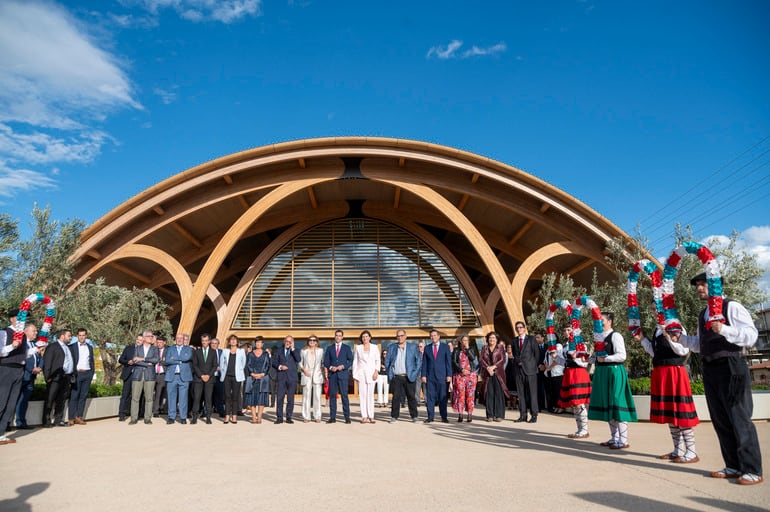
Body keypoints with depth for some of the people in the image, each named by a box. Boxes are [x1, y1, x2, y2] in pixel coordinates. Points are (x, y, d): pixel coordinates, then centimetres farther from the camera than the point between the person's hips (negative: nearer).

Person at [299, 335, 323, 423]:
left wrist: (322, 368, -3)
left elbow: (323, 362, 14)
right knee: (306, 396, -2)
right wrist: (303, 369, -4)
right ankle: (306, 416, 5)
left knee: (317, 396, -2)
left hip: (317, 376, 0)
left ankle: (317, 417, 3)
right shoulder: (304, 351, 10)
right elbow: (300, 363, 12)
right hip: (307, 376, 0)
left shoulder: (320, 351, 10)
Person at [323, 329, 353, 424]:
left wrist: (343, 366, -10)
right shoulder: (329, 348, 12)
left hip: (343, 374, -2)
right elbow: (326, 362, 10)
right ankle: (332, 417, 7)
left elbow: (351, 361, 5)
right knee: (332, 395, 2)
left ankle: (347, 417, 1)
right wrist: (330, 367, -9)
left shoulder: (347, 348, 9)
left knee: (344, 395, -4)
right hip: (332, 374, 2)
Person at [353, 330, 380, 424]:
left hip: (371, 373, 0)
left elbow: (378, 360, 7)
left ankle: (371, 416, 1)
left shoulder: (374, 347, 6)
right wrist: (354, 374, 3)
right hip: (361, 373, 0)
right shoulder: (358, 347, 7)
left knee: (370, 394, -2)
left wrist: (376, 371, -5)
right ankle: (364, 417, 0)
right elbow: (355, 361, 9)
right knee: (362, 394, -3)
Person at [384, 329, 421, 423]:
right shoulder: (392, 347, 9)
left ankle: (414, 416, 12)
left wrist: (415, 374, -4)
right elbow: (387, 361, 12)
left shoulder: (413, 347, 4)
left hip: (409, 377, -1)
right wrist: (389, 373, 3)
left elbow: (419, 361, 4)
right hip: (396, 378, 1)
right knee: (396, 397, 2)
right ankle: (394, 417, 9)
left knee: (411, 397, 2)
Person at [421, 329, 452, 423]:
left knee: (442, 397, 0)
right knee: (430, 397, 1)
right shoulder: (427, 348, 11)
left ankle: (444, 417, 7)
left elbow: (448, 361, 3)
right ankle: (430, 417, 7)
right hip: (430, 376, 2)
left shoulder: (445, 347, 6)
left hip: (441, 376, -1)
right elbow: (424, 363, 9)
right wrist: (423, 375, 0)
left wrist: (449, 375, -4)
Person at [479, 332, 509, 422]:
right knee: (489, 394, -1)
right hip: (487, 374, 2)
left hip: (498, 373, -2)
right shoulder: (484, 349, 15)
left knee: (499, 393, -6)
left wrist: (493, 367, -12)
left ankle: (499, 415, -1)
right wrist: (488, 368, -12)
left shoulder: (500, 348, 9)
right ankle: (490, 415, 3)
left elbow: (503, 360, -2)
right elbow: (481, 360, 4)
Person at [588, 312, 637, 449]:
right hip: (602, 373, 9)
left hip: (614, 372, -9)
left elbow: (622, 355, -18)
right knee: (607, 406, 14)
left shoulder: (615, 336, -10)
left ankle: (623, 440, 3)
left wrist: (605, 359, -17)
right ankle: (614, 438, 24)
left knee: (617, 405, -5)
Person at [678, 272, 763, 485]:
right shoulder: (703, 315, 18)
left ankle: (752, 470, 5)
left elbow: (751, 335, -15)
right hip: (710, 370, 8)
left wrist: (724, 329, -28)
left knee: (739, 419, -4)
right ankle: (734, 466, 20)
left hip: (731, 368, -8)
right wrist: (680, 337, 10)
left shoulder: (732, 307, -5)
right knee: (720, 420, 11)